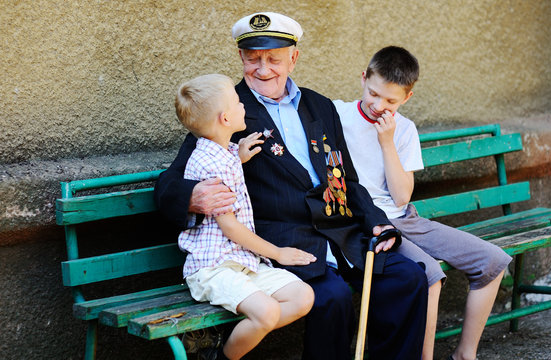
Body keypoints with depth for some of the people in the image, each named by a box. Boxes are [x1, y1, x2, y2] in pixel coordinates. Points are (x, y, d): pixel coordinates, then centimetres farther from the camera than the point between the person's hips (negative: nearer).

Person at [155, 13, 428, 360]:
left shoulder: (321, 108, 20)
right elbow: (169, 184, -4)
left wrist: (376, 221, 7)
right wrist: (192, 198, -29)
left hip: (340, 232, 6)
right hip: (280, 237, -6)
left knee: (409, 278, -13)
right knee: (333, 296, -31)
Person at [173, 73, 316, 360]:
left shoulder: (225, 154, 15)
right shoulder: (210, 163, -15)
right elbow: (228, 225, -14)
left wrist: (239, 157, 19)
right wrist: (277, 253, -4)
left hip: (245, 261, 10)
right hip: (213, 267, -10)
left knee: (303, 297, -8)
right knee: (267, 311, -31)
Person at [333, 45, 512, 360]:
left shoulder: (404, 130, 8)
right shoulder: (337, 115, -4)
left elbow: (402, 197, -1)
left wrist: (387, 142, -8)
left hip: (403, 219, 6)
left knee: (493, 261, -2)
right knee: (427, 271, -33)